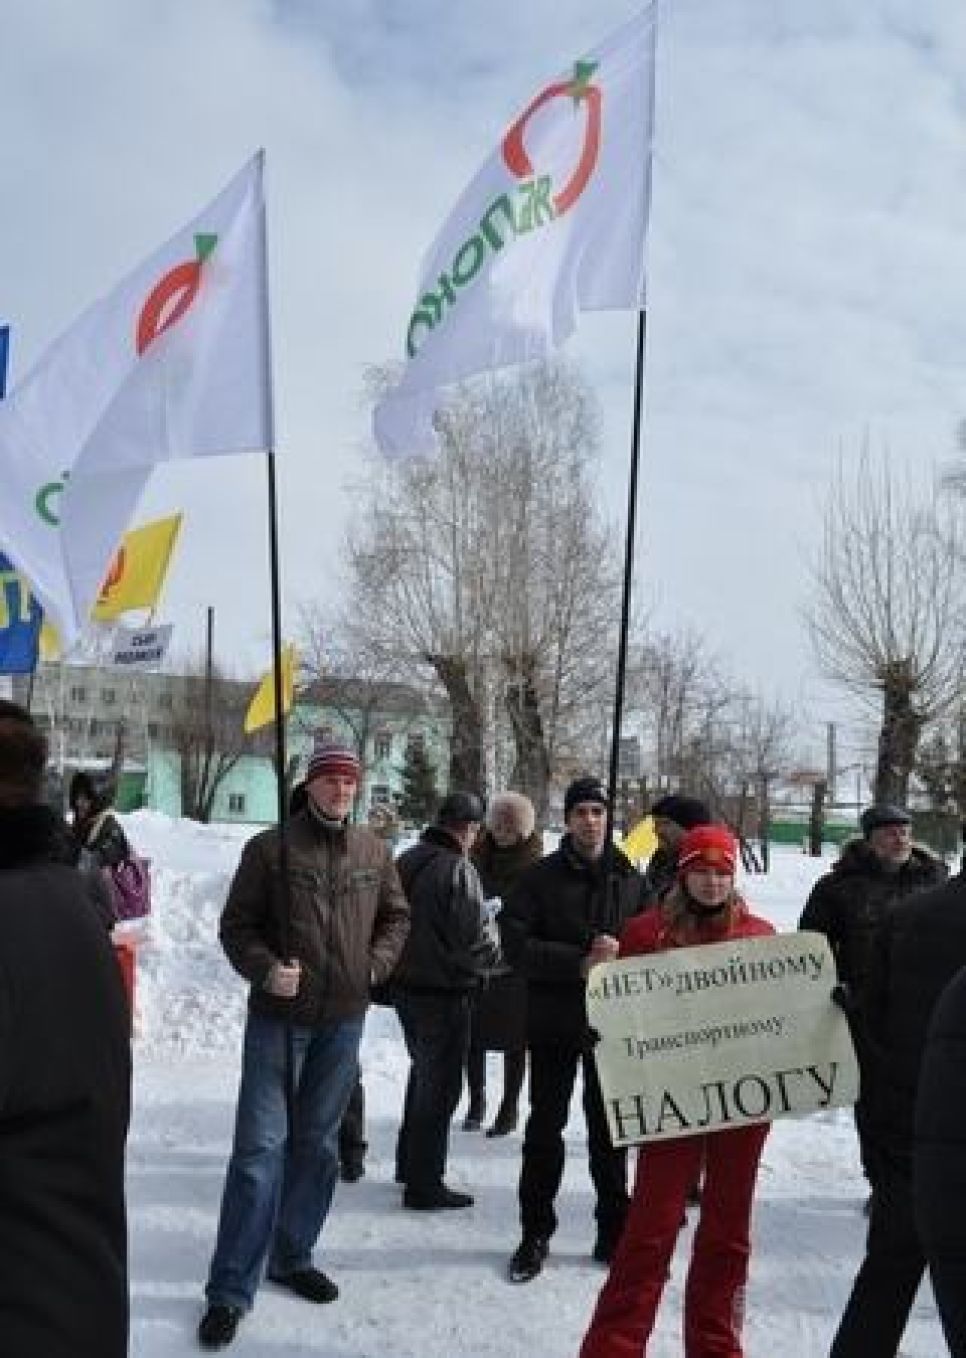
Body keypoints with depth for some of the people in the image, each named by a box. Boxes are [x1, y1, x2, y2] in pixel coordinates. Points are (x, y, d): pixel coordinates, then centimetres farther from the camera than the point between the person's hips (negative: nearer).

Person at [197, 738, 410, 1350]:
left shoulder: (375, 852, 4)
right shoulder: (270, 848, -7)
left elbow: (396, 916, 16)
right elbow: (236, 925, -4)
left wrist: (376, 964, 3)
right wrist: (265, 969, -18)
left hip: (343, 1020, 4)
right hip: (278, 1018, -4)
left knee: (318, 1144, 14)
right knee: (260, 1146, -3)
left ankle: (293, 1257, 31)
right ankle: (231, 1288, 6)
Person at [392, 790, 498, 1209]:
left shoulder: (405, 861, 3)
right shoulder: (459, 870, -21)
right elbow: (473, 941, -21)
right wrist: (494, 955, -2)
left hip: (405, 986, 8)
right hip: (444, 993, -8)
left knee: (423, 1072, 24)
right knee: (440, 1085, 5)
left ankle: (409, 1163, 38)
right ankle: (424, 1186, 13)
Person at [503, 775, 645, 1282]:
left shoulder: (631, 880, 3)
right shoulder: (541, 877, -4)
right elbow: (515, 942, -12)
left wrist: (623, 954, -18)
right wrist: (579, 963, -21)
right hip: (553, 1018, -1)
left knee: (609, 1127, 11)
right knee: (545, 1126, 8)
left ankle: (613, 1232, 25)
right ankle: (535, 1232, 21)